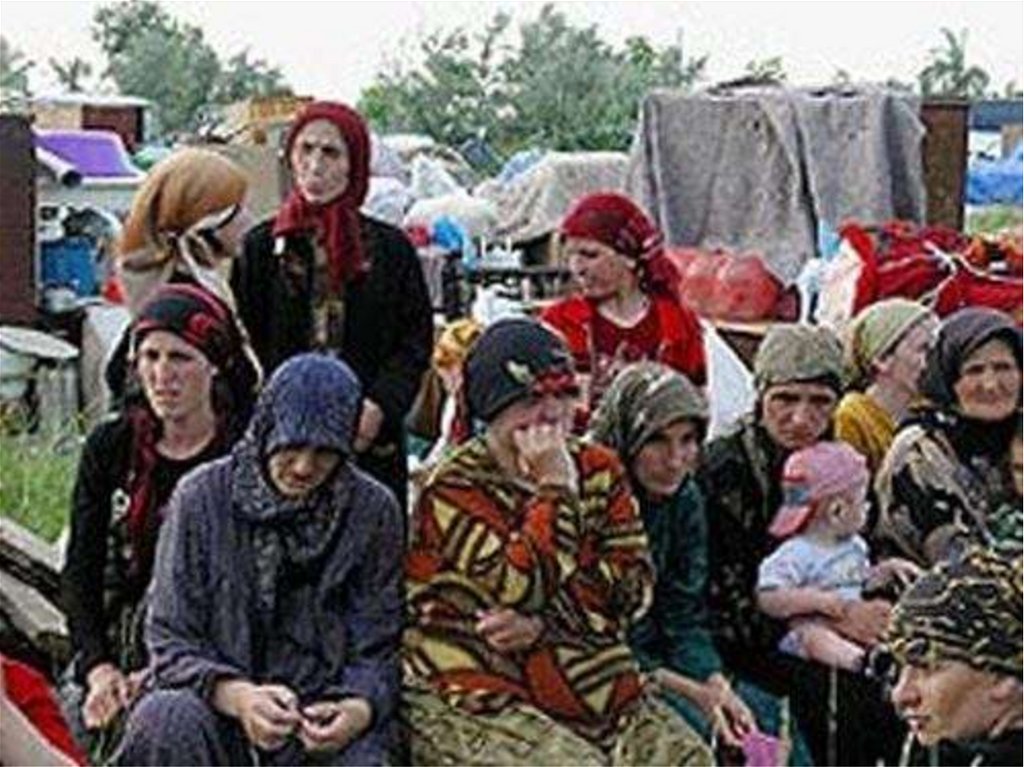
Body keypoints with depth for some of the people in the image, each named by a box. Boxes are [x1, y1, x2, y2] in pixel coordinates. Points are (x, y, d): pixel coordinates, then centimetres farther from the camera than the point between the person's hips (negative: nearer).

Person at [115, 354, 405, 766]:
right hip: (217, 707, 0)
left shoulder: (374, 511, 1)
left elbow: (377, 651, 4)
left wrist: (357, 710, -20)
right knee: (165, 720, -32)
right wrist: (235, 696, -23)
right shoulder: (202, 496, -2)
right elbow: (169, 642, -3)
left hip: (323, 720, 0)